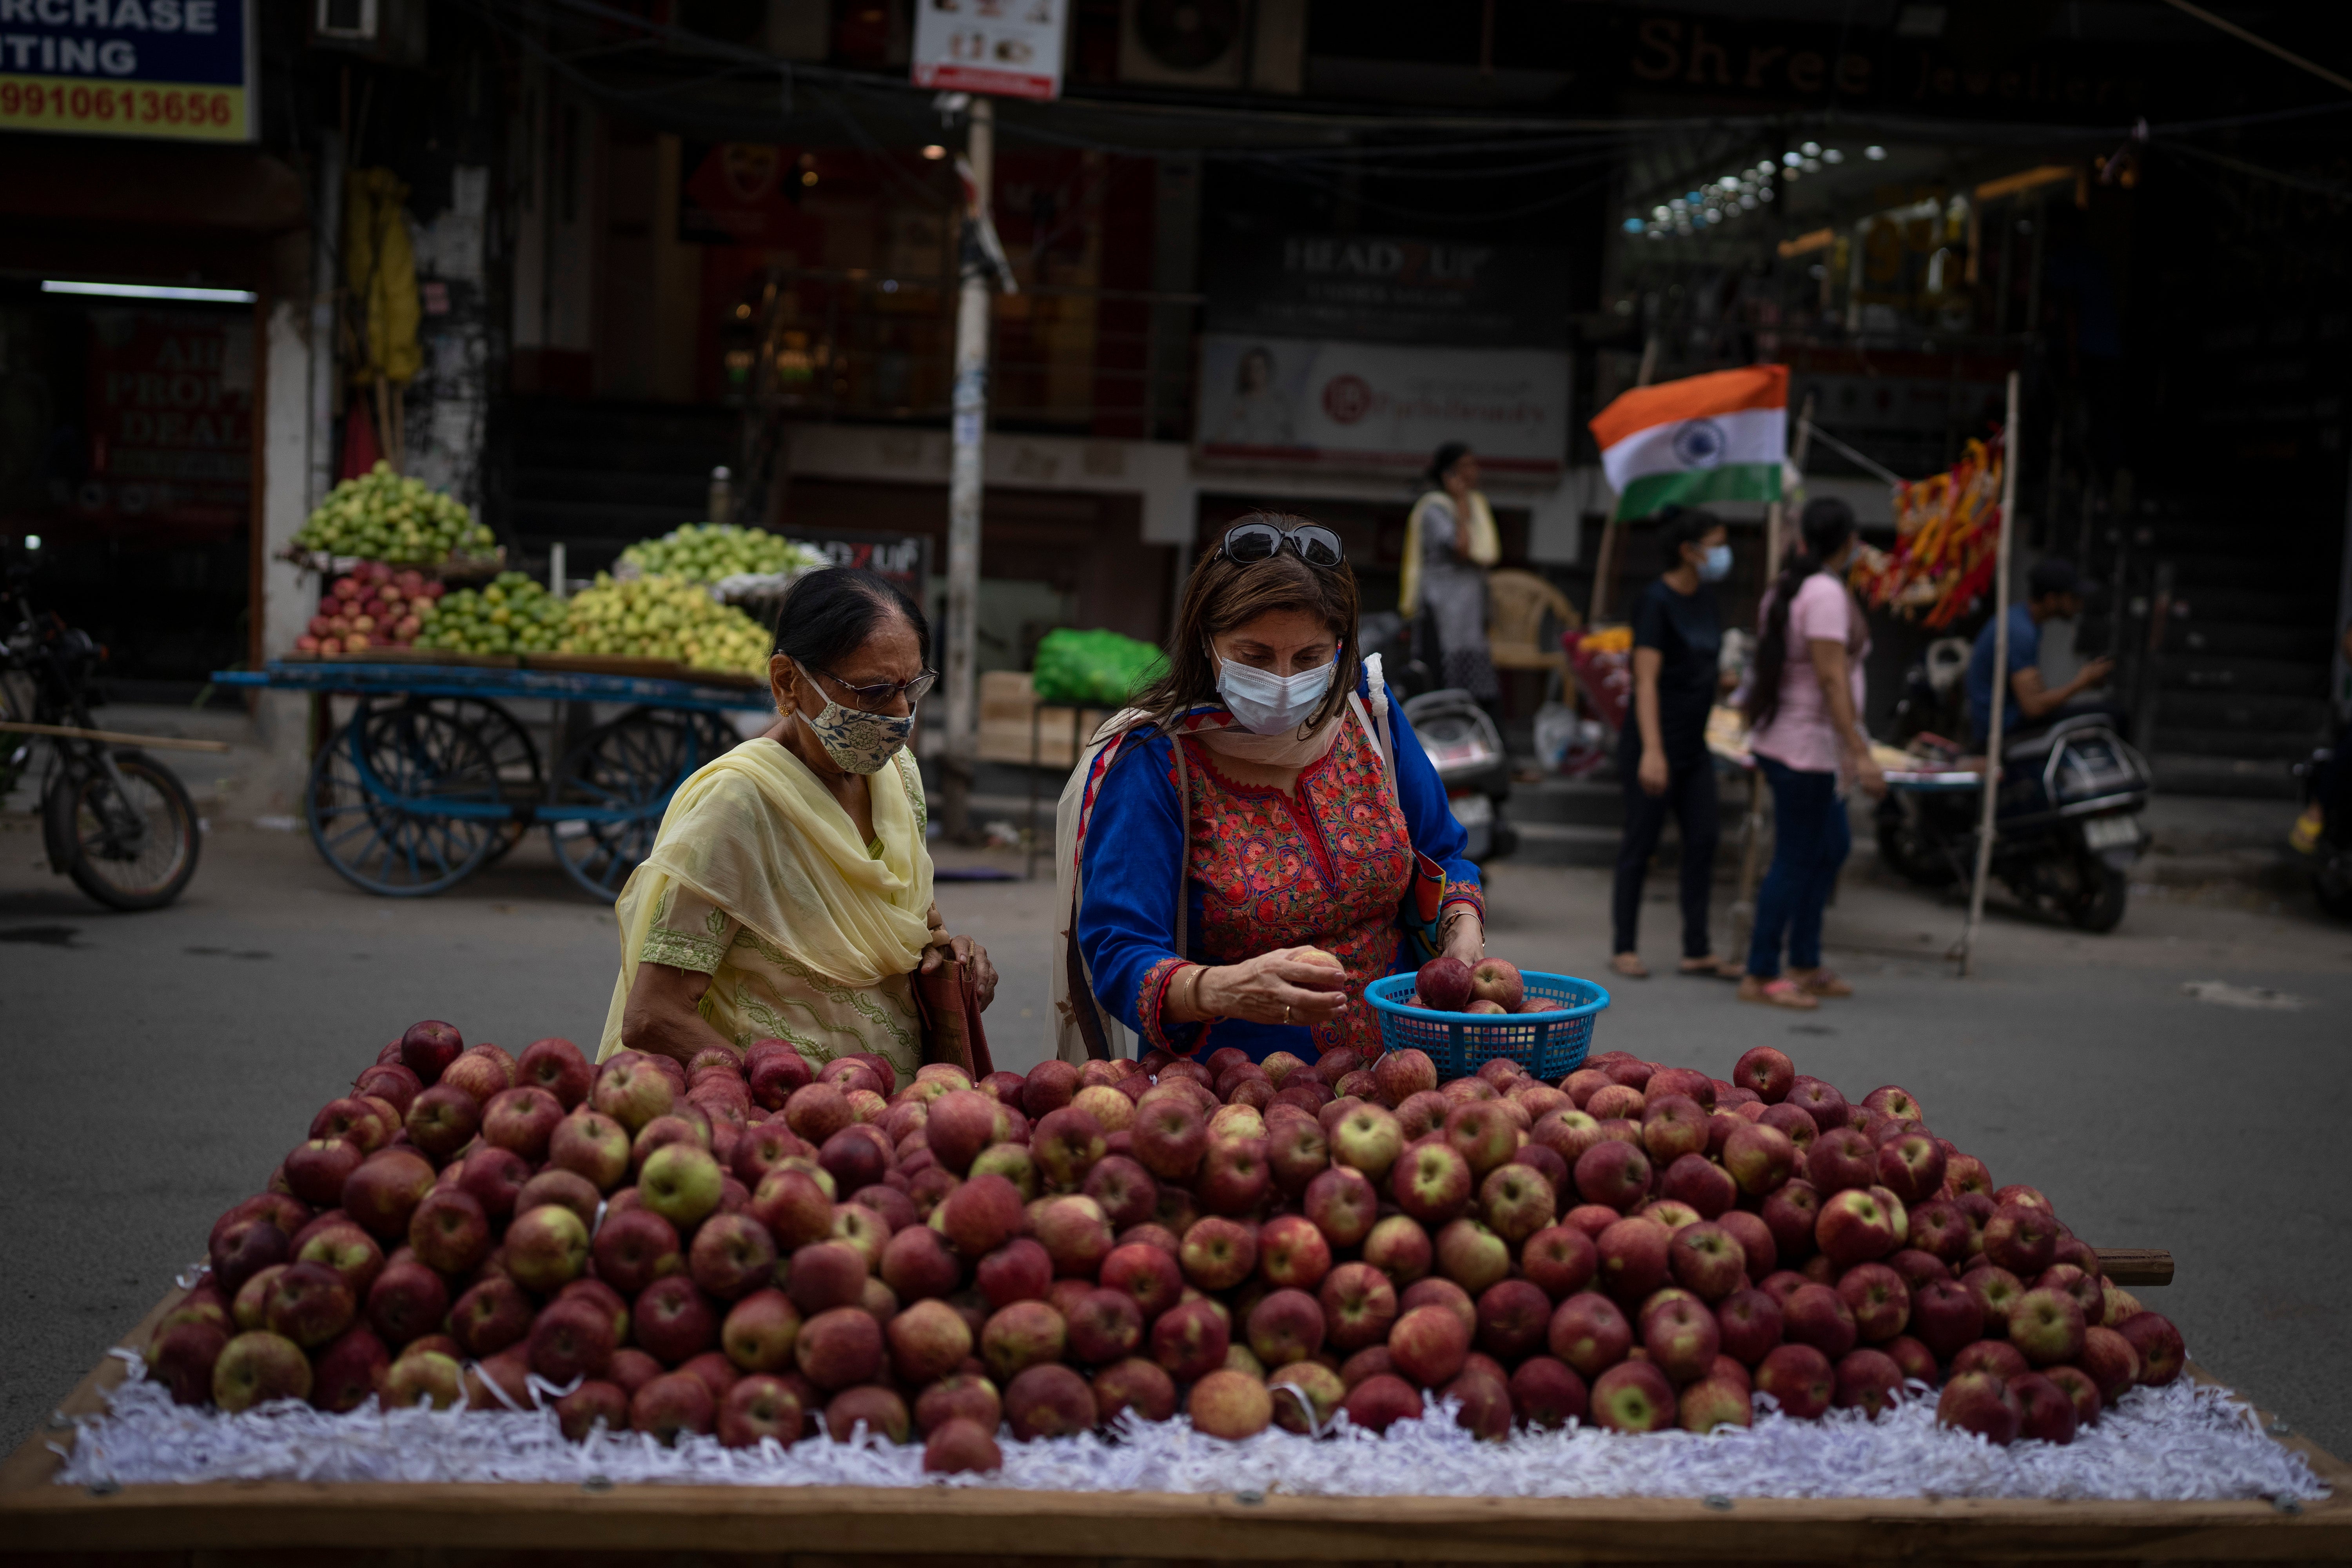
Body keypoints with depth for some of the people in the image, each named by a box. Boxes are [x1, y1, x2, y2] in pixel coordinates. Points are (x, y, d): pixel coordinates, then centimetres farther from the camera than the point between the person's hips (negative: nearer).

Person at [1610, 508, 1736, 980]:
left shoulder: (1705, 599, 10)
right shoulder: (1656, 602, -14)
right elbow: (1646, 681, -22)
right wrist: (1652, 750, -28)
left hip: (1694, 746, 8)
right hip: (1654, 744, -8)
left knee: (1703, 839, 4)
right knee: (1641, 842, 0)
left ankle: (1697, 950, 10)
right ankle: (1624, 948, 11)